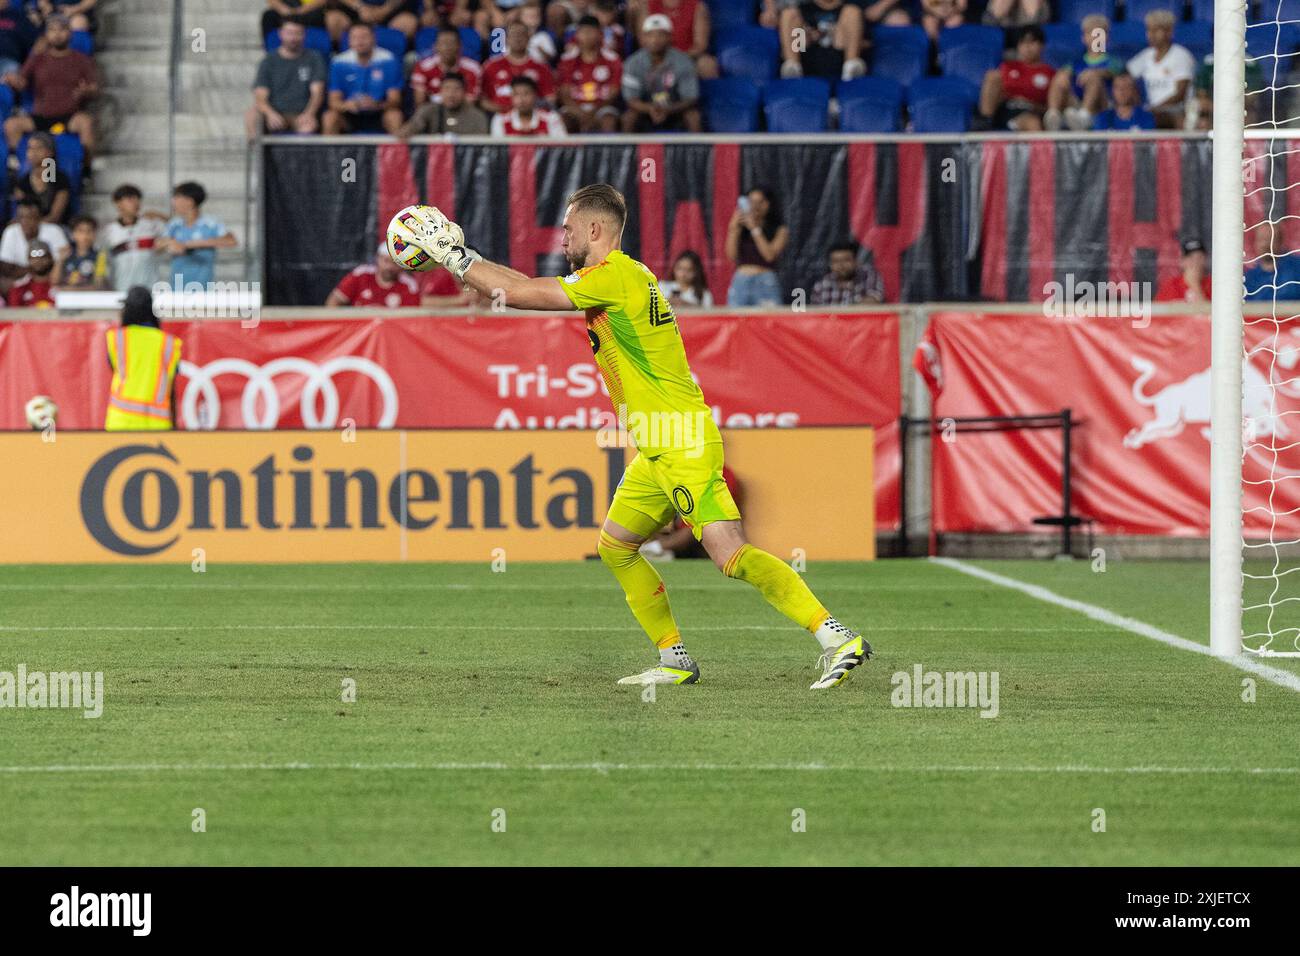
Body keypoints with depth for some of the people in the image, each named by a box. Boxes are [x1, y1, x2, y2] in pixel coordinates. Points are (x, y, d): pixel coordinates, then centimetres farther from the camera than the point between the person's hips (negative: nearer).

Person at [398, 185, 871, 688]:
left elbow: (517, 293, -11)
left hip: (682, 445, -11)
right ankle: (674, 661, 17)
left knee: (732, 556, -19)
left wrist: (453, 256, -2)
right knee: (615, 547, 15)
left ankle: (838, 639, -22)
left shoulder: (613, 277, -13)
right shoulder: (613, 277, 17)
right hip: (656, 450, 11)